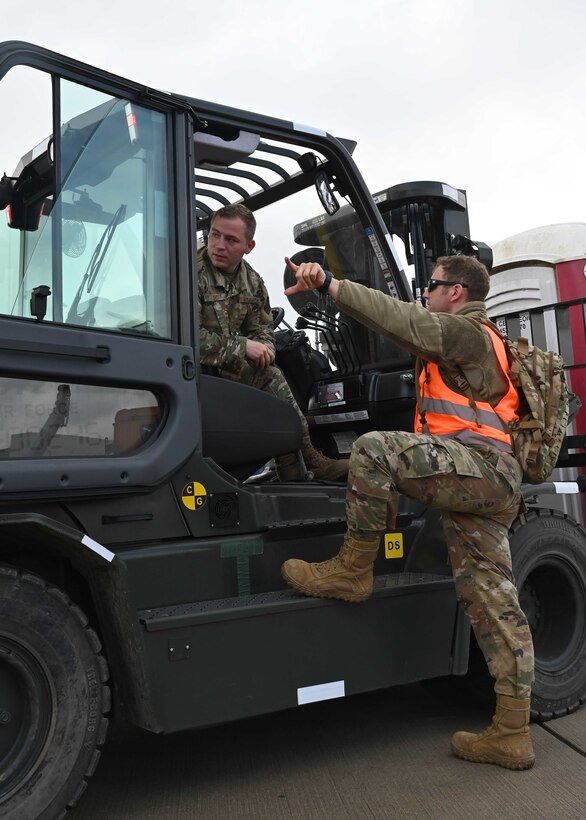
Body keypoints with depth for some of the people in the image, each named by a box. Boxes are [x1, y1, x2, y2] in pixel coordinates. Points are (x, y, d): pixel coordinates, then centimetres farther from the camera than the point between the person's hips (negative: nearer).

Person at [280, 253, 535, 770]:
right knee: (493, 603, 6)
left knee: (375, 450, -22)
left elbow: (404, 321, -17)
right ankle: (512, 734, 8)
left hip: (480, 464, -10)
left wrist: (329, 283, -24)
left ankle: (353, 569, -11)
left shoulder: (467, 331, -1)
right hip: (484, 483, 10)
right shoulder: (468, 343, 34)